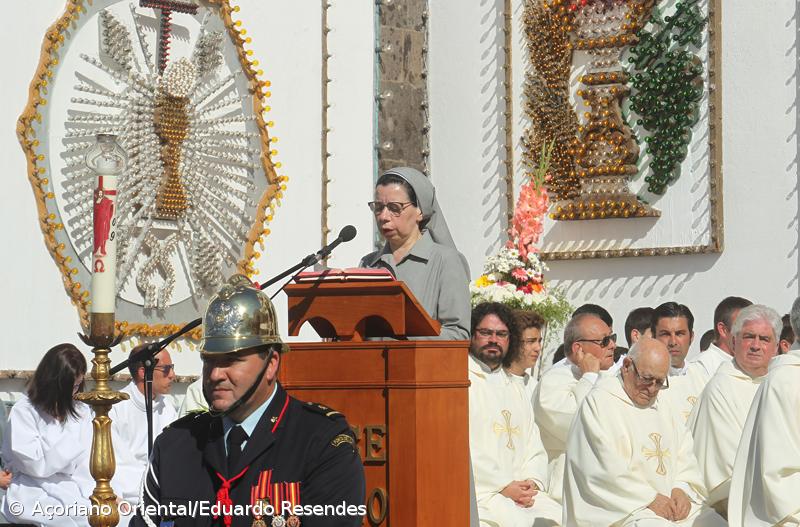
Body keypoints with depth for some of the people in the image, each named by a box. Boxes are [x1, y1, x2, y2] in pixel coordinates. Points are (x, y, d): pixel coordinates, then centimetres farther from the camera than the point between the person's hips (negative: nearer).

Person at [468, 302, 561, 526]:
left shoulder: (515, 390, 25)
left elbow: (535, 450, 21)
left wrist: (532, 481, -2)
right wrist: (503, 487, -13)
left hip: (520, 490, 6)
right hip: (478, 491, -6)